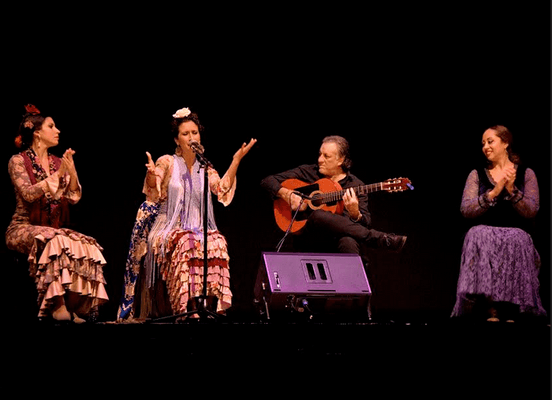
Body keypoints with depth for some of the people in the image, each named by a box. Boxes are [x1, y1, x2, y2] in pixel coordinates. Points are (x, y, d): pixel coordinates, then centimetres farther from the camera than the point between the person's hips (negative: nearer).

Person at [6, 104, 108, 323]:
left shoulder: (58, 162, 14)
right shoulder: (18, 161, -2)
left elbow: (73, 197, 5)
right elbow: (28, 194, -17)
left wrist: (71, 172, -12)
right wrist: (57, 175, -20)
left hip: (53, 228, 5)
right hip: (23, 228, -5)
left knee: (88, 247, -24)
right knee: (54, 241, -38)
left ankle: (74, 305, -25)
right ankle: (58, 305, -37)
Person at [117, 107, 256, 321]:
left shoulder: (205, 169, 16)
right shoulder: (167, 163, 5)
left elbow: (223, 189, -3)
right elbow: (153, 194, -10)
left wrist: (236, 160, -10)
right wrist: (152, 174, -33)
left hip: (199, 229, 3)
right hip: (169, 229, -3)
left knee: (216, 242, -30)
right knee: (186, 242, -36)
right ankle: (189, 305, -38)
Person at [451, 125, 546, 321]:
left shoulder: (526, 174, 11)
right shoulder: (477, 174, 14)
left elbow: (531, 211, -1)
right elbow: (466, 210, -2)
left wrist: (512, 190, -16)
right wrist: (494, 192, -15)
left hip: (516, 234, 0)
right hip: (484, 234, 1)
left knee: (515, 240, -37)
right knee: (478, 236, -36)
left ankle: (509, 313, -32)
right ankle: (491, 312, -38)